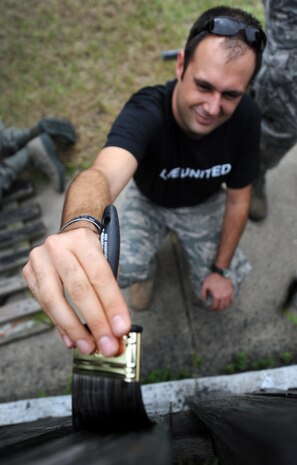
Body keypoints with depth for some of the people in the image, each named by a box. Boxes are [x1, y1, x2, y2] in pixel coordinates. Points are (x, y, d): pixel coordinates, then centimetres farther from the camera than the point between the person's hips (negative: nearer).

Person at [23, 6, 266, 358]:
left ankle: (187, 241, 29)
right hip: (149, 201, -2)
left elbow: (238, 198, -15)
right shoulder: (145, 111, -38)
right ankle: (146, 268, 13)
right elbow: (103, 173, -60)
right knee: (121, 271, -25)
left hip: (204, 205, 2)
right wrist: (80, 227, -84)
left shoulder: (245, 117, -28)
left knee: (218, 293, -1)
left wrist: (221, 269, -11)